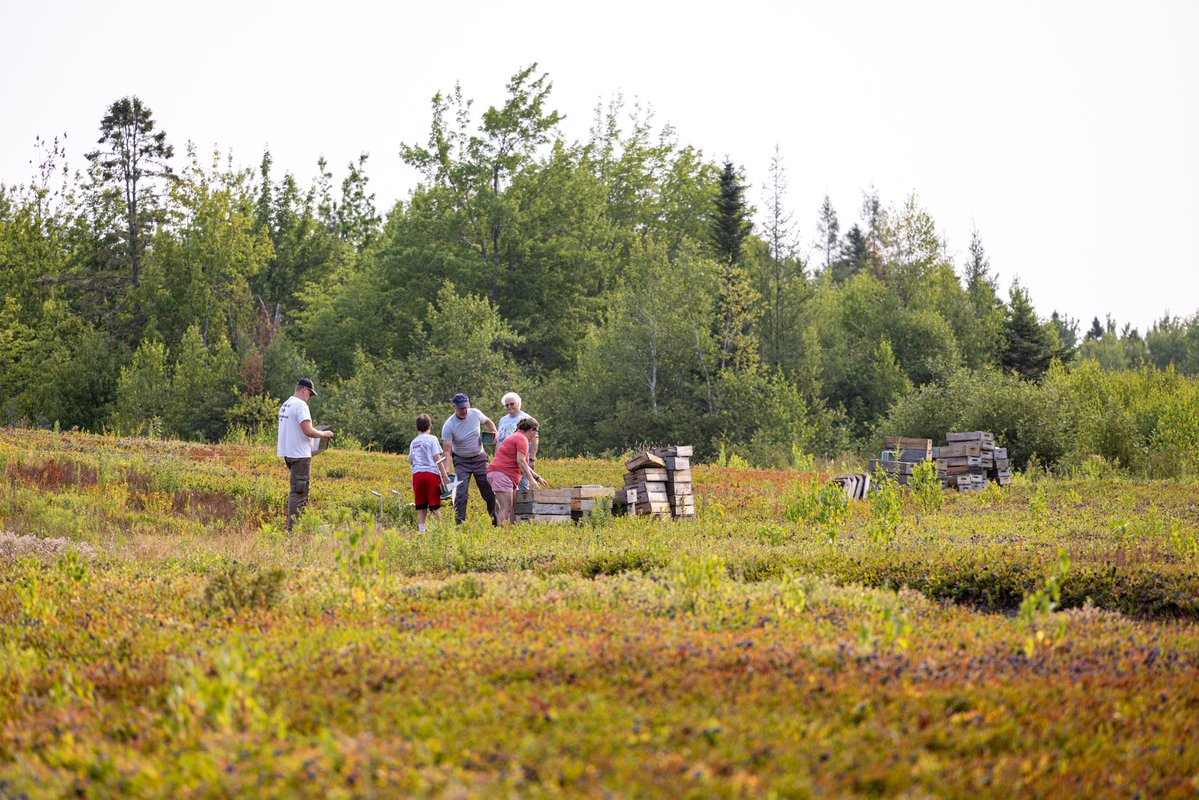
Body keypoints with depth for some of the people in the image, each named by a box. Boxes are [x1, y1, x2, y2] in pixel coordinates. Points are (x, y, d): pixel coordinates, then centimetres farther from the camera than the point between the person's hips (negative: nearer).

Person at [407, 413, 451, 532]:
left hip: (417, 474, 4)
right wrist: (445, 475, -5)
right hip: (431, 472, -4)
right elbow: (437, 458, -4)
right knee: (435, 506, -3)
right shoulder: (432, 439, 3)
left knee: (421, 507, 5)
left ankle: (421, 531, 0)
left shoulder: (413, 442, 17)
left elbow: (410, 460, 24)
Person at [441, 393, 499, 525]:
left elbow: (488, 421, 16)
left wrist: (494, 432, -5)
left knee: (489, 491, 4)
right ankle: (460, 523, -8)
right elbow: (447, 450, -21)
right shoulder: (448, 426, -19)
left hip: (479, 458, 3)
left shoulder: (475, 414, -8)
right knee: (461, 493, -13)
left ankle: (496, 520, 18)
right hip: (461, 461, -3)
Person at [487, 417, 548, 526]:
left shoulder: (516, 436, 26)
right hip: (501, 474, -11)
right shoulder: (522, 439, -6)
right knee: (506, 509, -16)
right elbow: (520, 461, -17)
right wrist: (531, 479, -16)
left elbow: (523, 464, 32)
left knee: (516, 507, 8)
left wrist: (538, 477, 29)